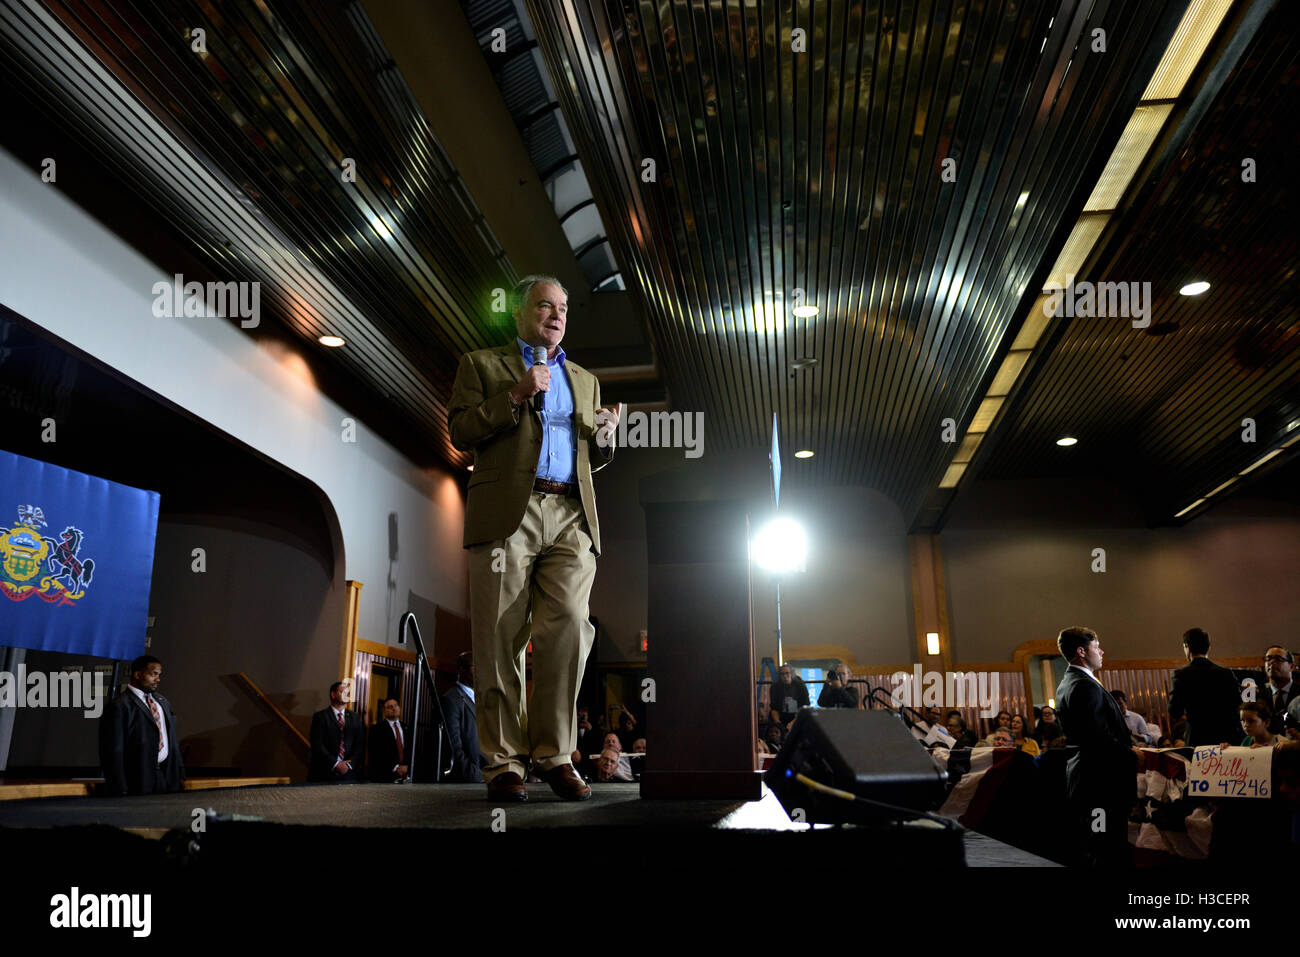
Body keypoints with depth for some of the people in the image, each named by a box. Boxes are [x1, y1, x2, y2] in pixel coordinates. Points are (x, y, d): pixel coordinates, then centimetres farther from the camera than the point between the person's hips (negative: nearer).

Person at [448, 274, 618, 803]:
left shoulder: (585, 380, 28)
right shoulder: (482, 364, 16)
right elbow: (461, 432, 3)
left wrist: (604, 437, 6)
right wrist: (516, 395, -7)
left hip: (571, 517, 3)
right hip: (507, 514, -3)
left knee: (568, 627, -12)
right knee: (502, 641, -4)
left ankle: (554, 753, -2)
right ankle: (504, 762, 3)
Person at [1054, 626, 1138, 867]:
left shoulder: (1066, 684, 14)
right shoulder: (1087, 687, -18)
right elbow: (1098, 739, -23)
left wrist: (1126, 747, 15)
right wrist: (1131, 755, -9)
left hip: (1084, 781, 11)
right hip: (1101, 783, -10)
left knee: (1095, 853, 16)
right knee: (1111, 856, -6)